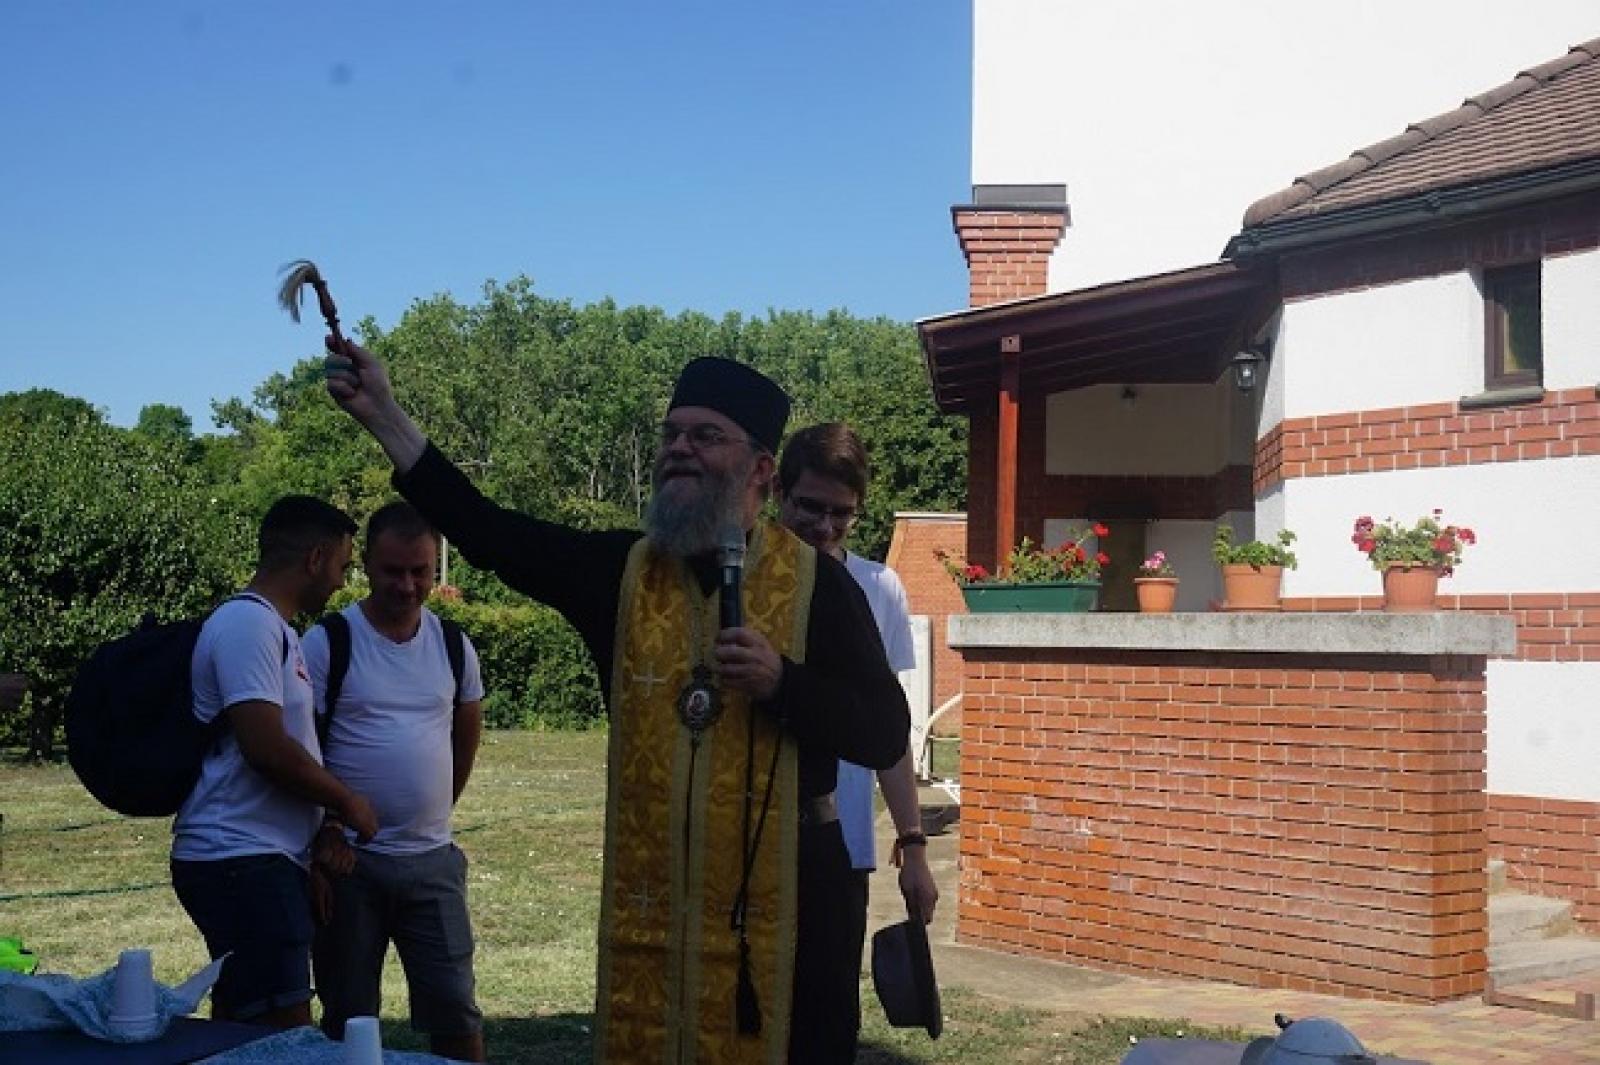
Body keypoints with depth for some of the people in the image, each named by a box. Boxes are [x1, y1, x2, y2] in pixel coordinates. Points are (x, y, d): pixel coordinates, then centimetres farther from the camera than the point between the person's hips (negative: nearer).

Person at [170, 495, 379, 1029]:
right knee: (285, 1033, -12)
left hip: (260, 861, 10)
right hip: (242, 861, -10)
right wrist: (347, 801, -8)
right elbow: (267, 748, -21)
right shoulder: (247, 623, -13)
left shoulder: (268, 626, 19)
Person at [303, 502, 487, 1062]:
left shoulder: (454, 646, 5)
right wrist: (322, 841, -10)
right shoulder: (327, 643, -8)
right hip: (349, 862, -3)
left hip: (433, 862, 3)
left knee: (455, 1010, 4)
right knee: (348, 1018, 7)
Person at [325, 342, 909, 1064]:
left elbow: (885, 735, -6)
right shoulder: (622, 569, 5)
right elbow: (488, 533, -4)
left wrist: (781, 682, -21)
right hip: (648, 895, 3)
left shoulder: (815, 582, -4)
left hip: (783, 893, -3)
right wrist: (382, 414, -8)